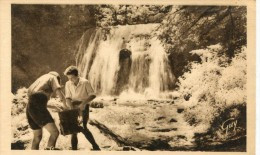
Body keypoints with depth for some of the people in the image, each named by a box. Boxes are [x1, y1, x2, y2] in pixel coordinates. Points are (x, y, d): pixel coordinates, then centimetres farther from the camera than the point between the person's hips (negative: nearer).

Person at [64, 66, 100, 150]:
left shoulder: (85, 82, -15)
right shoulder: (68, 84, -5)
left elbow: (92, 95, -12)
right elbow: (68, 98, -7)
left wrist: (83, 103, -24)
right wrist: (72, 109, -23)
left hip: (84, 108, -4)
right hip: (74, 108, 4)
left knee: (83, 128, -13)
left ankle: (95, 146, -1)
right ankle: (74, 148, 7)